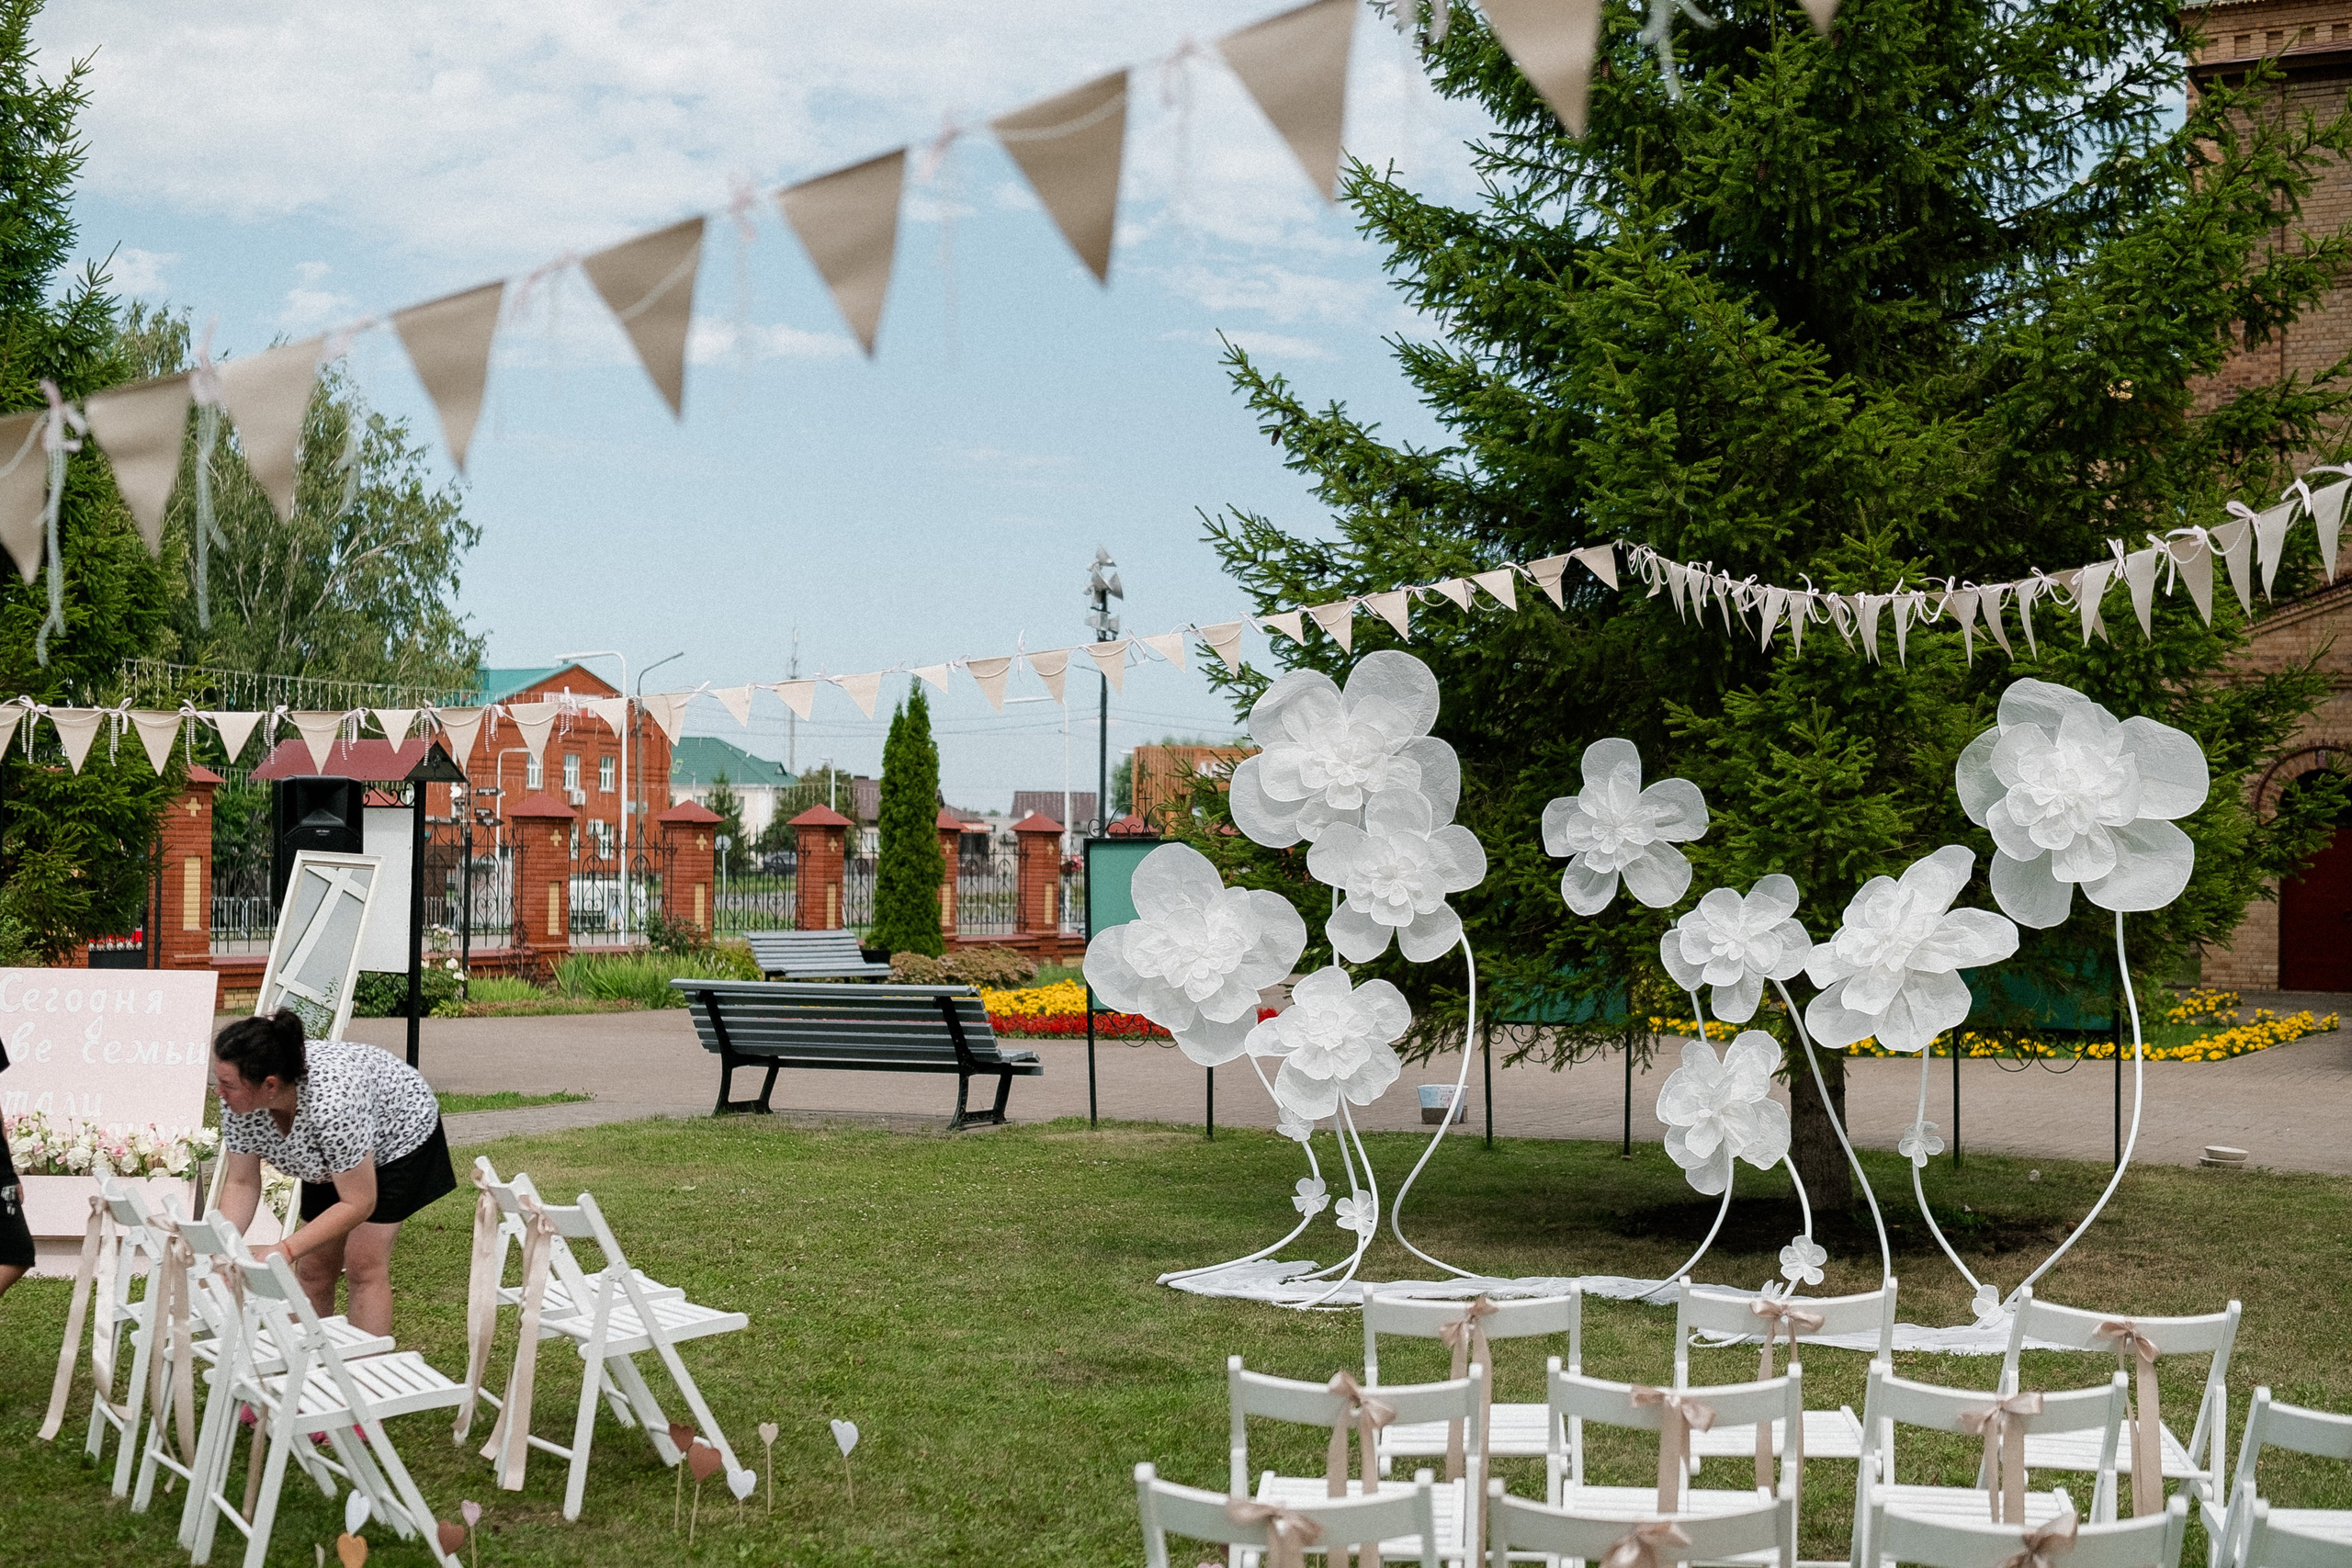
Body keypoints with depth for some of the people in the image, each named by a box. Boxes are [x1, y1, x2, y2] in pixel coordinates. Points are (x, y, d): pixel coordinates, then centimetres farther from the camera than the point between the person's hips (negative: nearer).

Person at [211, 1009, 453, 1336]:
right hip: (329, 1155, 6)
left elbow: (358, 1204, -33)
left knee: (364, 1264, -14)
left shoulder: (331, 1101, -44)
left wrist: (285, 1249, -38)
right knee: (313, 1268, 3)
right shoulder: (238, 1101, -27)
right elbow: (242, 1183, -13)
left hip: (400, 1133, -6)